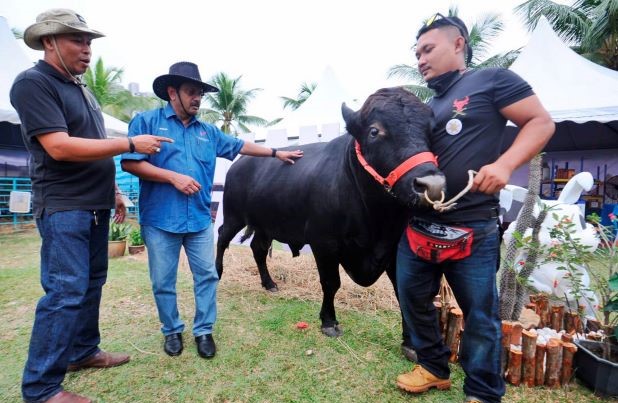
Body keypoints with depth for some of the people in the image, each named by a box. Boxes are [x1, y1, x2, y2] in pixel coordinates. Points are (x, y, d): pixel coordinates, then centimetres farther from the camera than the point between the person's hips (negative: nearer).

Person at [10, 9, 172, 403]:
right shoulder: (33, 83, -11)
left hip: (94, 205, 9)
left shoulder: (80, 89, 16)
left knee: (91, 283, 16)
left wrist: (114, 192, 18)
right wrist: (130, 143, -20)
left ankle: (84, 352, 31)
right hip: (63, 207, -9)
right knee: (66, 292, -7)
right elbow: (59, 147, -22)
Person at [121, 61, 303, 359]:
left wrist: (276, 153, 18)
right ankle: (172, 331, 30)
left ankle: (204, 331, 24)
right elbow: (130, 162, -10)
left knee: (207, 275, 7)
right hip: (160, 220, -3)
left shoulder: (208, 132, 13)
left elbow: (240, 146, 18)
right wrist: (173, 177, -16)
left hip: (200, 219, 4)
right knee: (163, 281, 9)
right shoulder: (147, 121, -2)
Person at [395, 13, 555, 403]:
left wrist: (504, 165, -18)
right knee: (413, 299, 14)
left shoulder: (493, 80, 1)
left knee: (480, 313, 7)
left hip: (472, 229, -6)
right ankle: (433, 368, 36)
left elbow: (541, 122, -4)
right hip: (417, 225, 7)